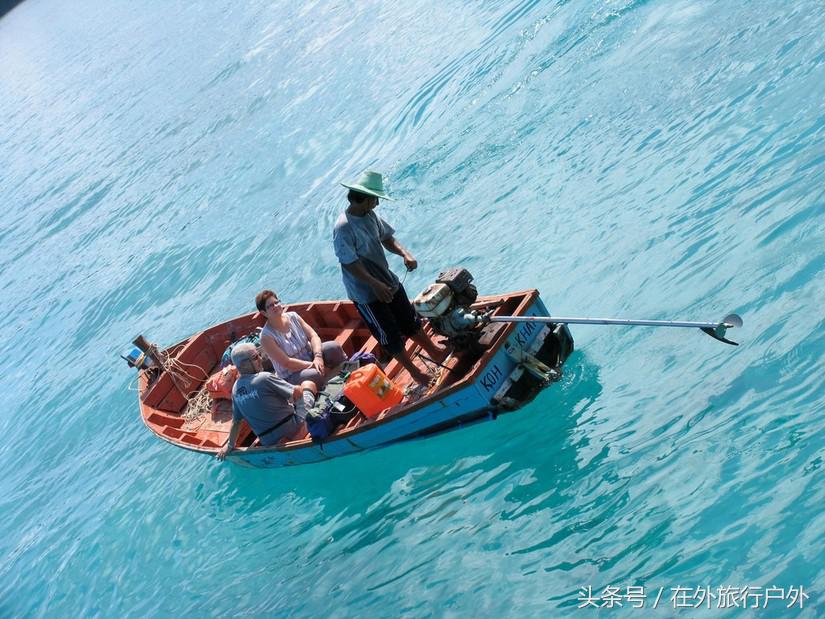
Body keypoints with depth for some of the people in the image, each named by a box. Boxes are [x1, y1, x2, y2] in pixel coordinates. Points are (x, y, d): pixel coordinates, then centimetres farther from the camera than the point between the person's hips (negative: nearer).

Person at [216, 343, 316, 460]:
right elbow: (297, 393, -11)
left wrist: (230, 445, 22)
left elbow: (235, 421, 9)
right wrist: (299, 388, 12)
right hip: (295, 429, -7)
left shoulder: (236, 389, 0)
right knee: (308, 384, 11)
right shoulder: (265, 378, -19)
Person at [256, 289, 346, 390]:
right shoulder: (266, 336, -17)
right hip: (291, 375, -5)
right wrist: (312, 365, -24)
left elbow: (313, 336, -7)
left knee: (334, 347, -21)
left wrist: (318, 357, -25)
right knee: (315, 376, -38)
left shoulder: (293, 317, -2)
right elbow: (286, 363, -20)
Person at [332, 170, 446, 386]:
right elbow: (350, 264, -27)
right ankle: (414, 372, 25)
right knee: (390, 335, 8)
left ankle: (434, 351, 43)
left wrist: (404, 253, -10)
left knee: (410, 321, 24)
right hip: (367, 294, -8)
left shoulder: (370, 215, -2)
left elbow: (386, 238, 8)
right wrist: (376, 286, -30)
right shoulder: (343, 228, -26)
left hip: (388, 282, 8)